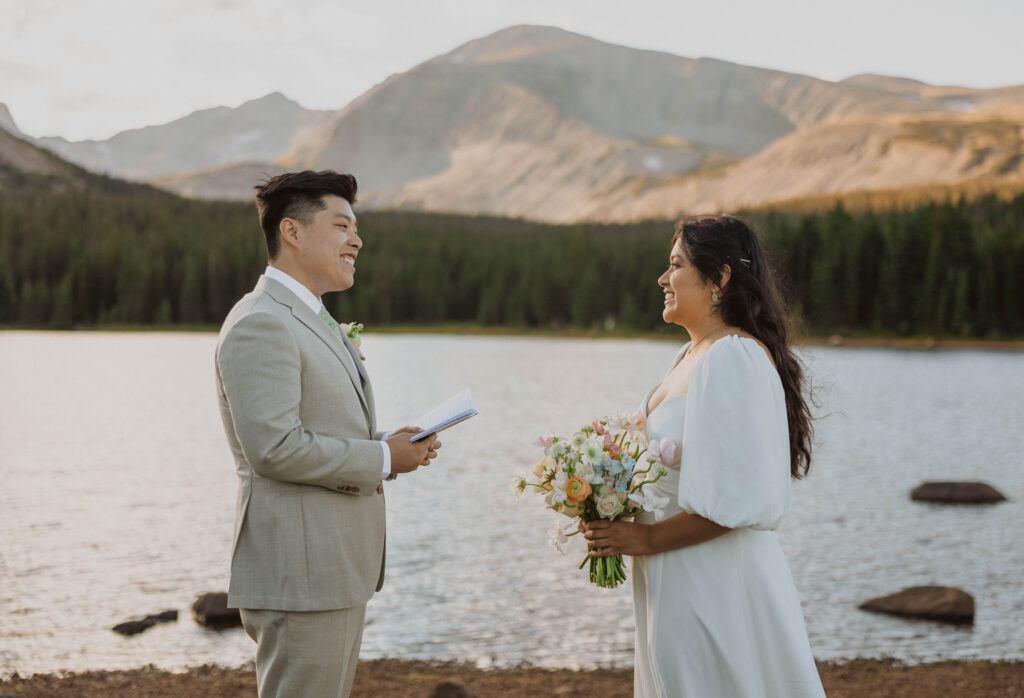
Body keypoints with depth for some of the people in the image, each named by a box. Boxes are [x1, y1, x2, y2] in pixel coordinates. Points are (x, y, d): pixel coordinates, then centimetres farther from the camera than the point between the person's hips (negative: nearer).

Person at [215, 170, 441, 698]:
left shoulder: (315, 322, 20)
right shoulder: (261, 324, -15)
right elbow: (274, 447, -23)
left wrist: (389, 445, 6)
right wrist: (381, 458, -14)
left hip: (339, 572, 10)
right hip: (300, 577, -10)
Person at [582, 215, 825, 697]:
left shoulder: (733, 358, -18)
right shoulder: (692, 355, 12)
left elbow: (737, 496, -24)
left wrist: (646, 539, -16)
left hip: (712, 589, -9)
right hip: (677, 586, 9)